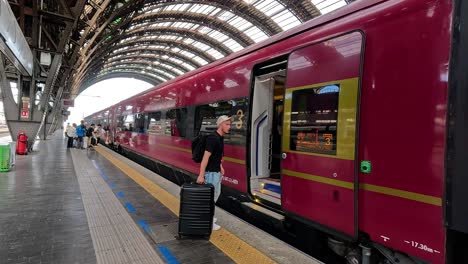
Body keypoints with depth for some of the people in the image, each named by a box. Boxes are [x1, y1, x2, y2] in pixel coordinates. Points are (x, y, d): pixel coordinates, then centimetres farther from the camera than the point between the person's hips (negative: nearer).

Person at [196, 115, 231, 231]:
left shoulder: (220, 138, 8)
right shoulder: (213, 138, -23)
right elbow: (205, 157, -26)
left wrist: (220, 166, 14)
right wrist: (201, 175, -28)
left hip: (217, 171, 10)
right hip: (211, 172, -10)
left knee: (216, 194, 20)